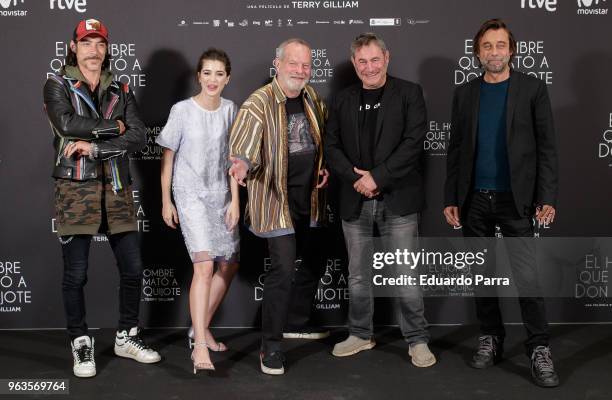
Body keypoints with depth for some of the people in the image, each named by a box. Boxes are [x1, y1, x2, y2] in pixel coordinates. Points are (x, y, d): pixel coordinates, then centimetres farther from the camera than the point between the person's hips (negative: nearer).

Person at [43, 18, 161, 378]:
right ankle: (81, 345, 17)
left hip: (117, 189, 3)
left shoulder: (121, 91, 11)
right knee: (76, 273, 0)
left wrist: (94, 146, -14)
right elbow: (67, 124, -17)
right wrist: (114, 126, -9)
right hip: (76, 188, -3)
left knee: (133, 268, 6)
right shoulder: (58, 85, 3)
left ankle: (127, 337, 24)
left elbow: (138, 137, -3)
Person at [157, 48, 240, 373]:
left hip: (221, 195, 6)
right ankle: (200, 346, -17)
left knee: (229, 265, 12)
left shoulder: (230, 110, 1)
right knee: (204, 265, -18)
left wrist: (235, 200, -2)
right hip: (190, 194, -5)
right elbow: (168, 156, -2)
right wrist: (166, 201, -1)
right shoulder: (182, 110, -9)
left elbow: (232, 158, 3)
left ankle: (202, 327, 30)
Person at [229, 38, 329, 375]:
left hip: (309, 199, 8)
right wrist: (242, 164, -46)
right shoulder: (259, 103, -15)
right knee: (283, 269, -13)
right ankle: (271, 346, 1)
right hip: (277, 199, -7)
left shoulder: (312, 99, 7)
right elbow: (243, 147, -25)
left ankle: (296, 322, 40)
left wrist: (324, 167, 6)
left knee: (314, 263, 18)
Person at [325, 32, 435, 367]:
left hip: (397, 200, -3)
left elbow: (413, 142, -9)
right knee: (357, 275, 12)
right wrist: (355, 179, -9)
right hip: (354, 201, 4)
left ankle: (417, 340, 12)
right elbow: (331, 146, 7)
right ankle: (360, 335, 27)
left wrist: (377, 177, -15)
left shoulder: (409, 93, 0)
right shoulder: (342, 100, 11)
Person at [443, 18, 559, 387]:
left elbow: (547, 146, -2)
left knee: (527, 275, -6)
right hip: (474, 200, 3)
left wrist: (547, 198, -10)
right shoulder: (465, 93, 9)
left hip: (515, 199, -3)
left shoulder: (532, 88, 1)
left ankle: (540, 348, 4)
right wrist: (451, 199, 4)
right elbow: (456, 149, 9)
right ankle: (491, 339, 22)